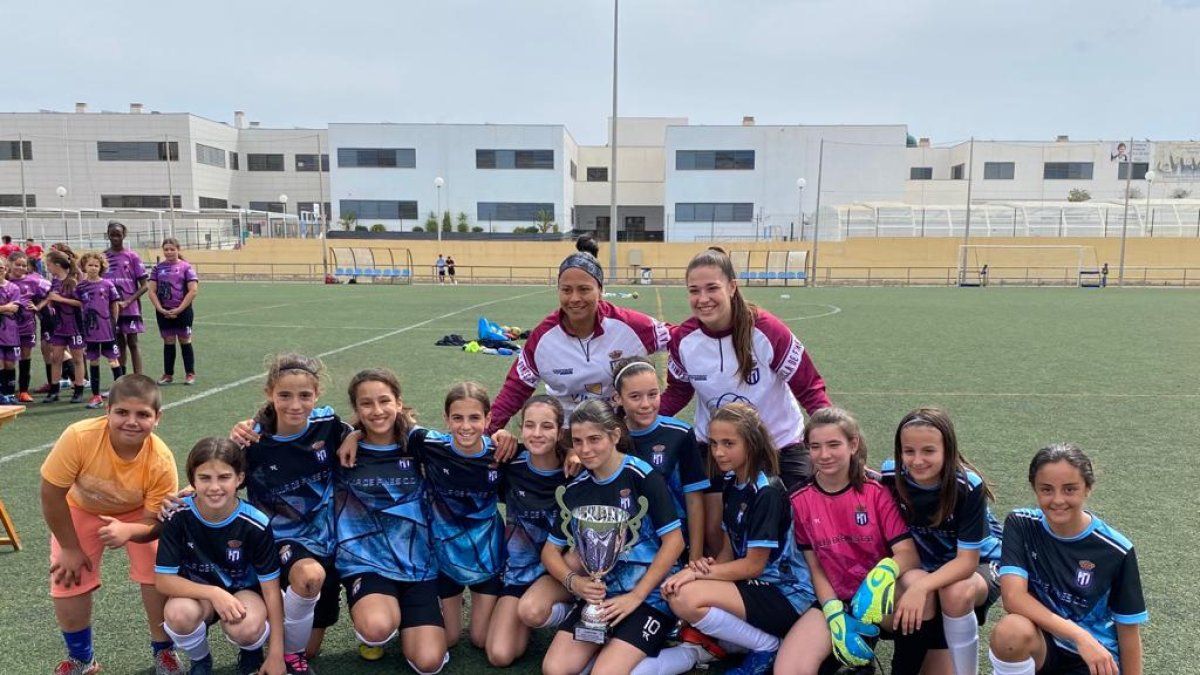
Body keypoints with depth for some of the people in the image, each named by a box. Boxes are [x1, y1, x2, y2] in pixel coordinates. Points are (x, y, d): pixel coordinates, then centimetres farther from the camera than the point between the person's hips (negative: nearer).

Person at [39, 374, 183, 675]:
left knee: (156, 577, -12)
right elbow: (51, 494, -23)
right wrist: (70, 548, -14)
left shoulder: (161, 461, -35)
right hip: (80, 510, 1)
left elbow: (155, 521, -23)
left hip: (137, 515, -1)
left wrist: (127, 531, -46)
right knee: (68, 582, -3)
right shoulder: (79, 437, -38)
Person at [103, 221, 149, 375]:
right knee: (119, 343, 11)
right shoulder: (103, 257, 6)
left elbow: (144, 286, -5)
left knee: (132, 342, -1)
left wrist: (127, 301, -13)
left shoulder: (131, 256, -4)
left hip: (130, 308, -3)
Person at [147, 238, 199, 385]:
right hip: (163, 312, 3)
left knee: (185, 342, 5)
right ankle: (168, 374, 18)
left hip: (182, 311, -3)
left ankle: (190, 374, 13)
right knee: (168, 343, 10)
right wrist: (161, 309, -8)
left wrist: (179, 310, -12)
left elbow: (193, 291, -9)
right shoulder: (158, 268, 7)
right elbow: (152, 291, 4)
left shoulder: (186, 267, -3)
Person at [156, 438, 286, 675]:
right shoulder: (178, 516, -20)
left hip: (244, 592, -1)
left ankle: (251, 654, 7)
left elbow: (271, 590, -16)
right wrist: (214, 593, -32)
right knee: (179, 614, -33)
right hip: (198, 592, 1)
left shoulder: (256, 524, -22)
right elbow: (163, 580, -16)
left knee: (247, 629, -34)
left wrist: (276, 655, -15)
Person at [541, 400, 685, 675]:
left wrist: (635, 596, -14)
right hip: (600, 594, 5)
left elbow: (674, 541, -12)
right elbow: (551, 550, 10)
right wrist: (574, 582, -10)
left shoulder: (642, 476, -10)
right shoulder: (575, 490, 5)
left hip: (650, 593, -5)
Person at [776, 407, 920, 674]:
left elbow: (909, 554, -13)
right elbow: (815, 567, 1)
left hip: (878, 598, 0)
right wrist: (835, 614, -14)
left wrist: (885, 572, -36)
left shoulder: (877, 492, -7)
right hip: (834, 601, 0)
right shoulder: (800, 501, -1)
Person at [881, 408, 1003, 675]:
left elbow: (967, 561, -25)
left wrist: (922, 587, -39)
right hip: (923, 567, 2)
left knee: (955, 593, -35)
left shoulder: (968, 486, -27)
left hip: (979, 565, -2)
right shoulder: (891, 476, -19)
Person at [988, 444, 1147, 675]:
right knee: (1011, 630, -35)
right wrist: (1080, 636, -29)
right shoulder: (1021, 525, -11)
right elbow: (1013, 597, -22)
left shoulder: (1115, 550, -12)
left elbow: (1128, 631, -2)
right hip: (1041, 642, 0)